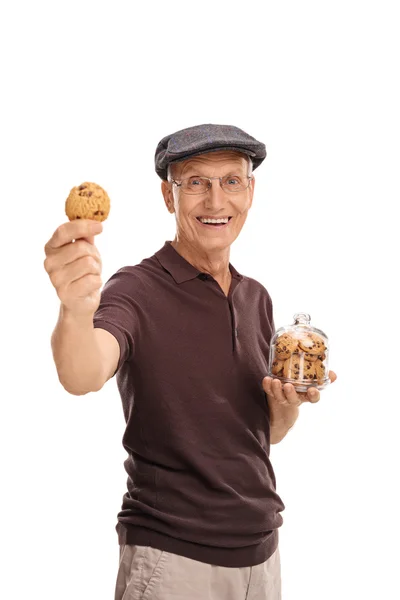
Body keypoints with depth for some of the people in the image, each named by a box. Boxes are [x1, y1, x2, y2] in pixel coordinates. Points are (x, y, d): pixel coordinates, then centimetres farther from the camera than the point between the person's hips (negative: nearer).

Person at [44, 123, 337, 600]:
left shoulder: (256, 298, 7)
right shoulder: (137, 291, -12)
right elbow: (82, 378, -33)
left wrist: (291, 400, -8)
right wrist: (76, 310, -53)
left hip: (261, 550, 6)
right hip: (170, 555, -6)